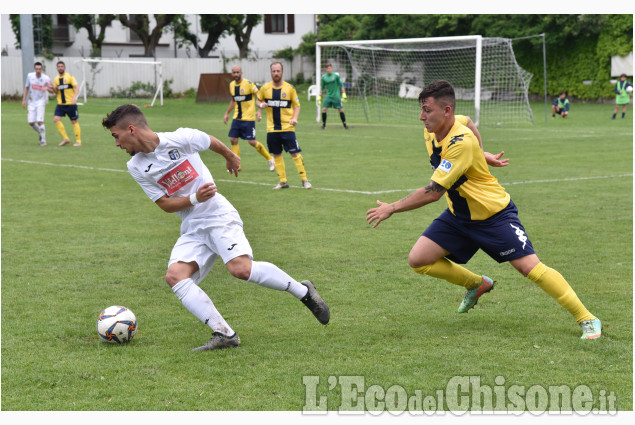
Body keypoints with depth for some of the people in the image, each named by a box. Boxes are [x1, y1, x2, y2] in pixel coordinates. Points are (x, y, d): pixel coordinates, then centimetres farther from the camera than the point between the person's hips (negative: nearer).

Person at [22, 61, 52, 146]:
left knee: (40, 121, -15)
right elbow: (27, 87, 9)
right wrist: (24, 99, 6)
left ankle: (43, 140, -2)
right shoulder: (30, 76, -4)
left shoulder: (46, 78, -12)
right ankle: (40, 134, 28)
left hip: (41, 101, -3)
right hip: (32, 101, 3)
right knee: (31, 122, 0)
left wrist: (48, 88, -29)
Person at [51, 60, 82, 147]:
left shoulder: (70, 77, -4)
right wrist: (52, 88, -7)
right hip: (60, 104, 4)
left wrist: (74, 97, -27)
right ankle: (65, 138, -1)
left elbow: (77, 88, -11)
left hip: (71, 104, -4)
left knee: (74, 121, 1)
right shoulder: (56, 79, 10)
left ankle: (78, 141, 11)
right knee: (56, 119, -11)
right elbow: (56, 92, 15)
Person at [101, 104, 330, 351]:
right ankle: (224, 334, -22)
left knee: (241, 268, -26)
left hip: (218, 215, -5)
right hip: (191, 228, 5)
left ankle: (303, 291, -5)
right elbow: (164, 204, 2)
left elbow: (212, 142, 9)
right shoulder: (136, 167, 2)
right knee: (174, 275, -19)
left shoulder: (180, 139, -11)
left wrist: (230, 157, 28)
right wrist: (194, 198, -16)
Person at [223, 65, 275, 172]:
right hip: (237, 118, 6)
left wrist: (259, 111, -23)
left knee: (252, 141, -7)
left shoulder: (248, 84, -12)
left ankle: (269, 159, 12)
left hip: (248, 118, -6)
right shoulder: (232, 85, 8)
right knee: (233, 140, -1)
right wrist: (227, 113, 20)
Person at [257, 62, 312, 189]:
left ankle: (304, 180, 0)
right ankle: (283, 181, 14)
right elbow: (258, 99, 19)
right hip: (272, 128, 3)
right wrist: (261, 105, -5)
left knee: (295, 153, -7)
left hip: (287, 127, -3)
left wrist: (295, 118, -11)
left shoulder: (290, 88, -1)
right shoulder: (265, 88, 3)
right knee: (276, 155, 5)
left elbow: (296, 105, 6)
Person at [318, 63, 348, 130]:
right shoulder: (324, 77, 3)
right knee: (324, 109, -8)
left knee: (340, 110, -1)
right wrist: (319, 96, 10)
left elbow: (341, 85, -1)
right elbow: (322, 88, 13)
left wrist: (344, 94, -6)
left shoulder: (336, 75, -5)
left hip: (336, 96, -2)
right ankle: (323, 125, 5)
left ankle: (345, 125, 9)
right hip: (328, 96, 2)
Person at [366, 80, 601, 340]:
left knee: (531, 267, -15)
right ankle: (476, 284, 20)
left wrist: (391, 209, -25)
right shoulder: (431, 133, -6)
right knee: (418, 260, -3)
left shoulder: (462, 142, -31)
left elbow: (433, 192, -32)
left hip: (494, 216, -8)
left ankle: (586, 319, -1)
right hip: (458, 216, 8)